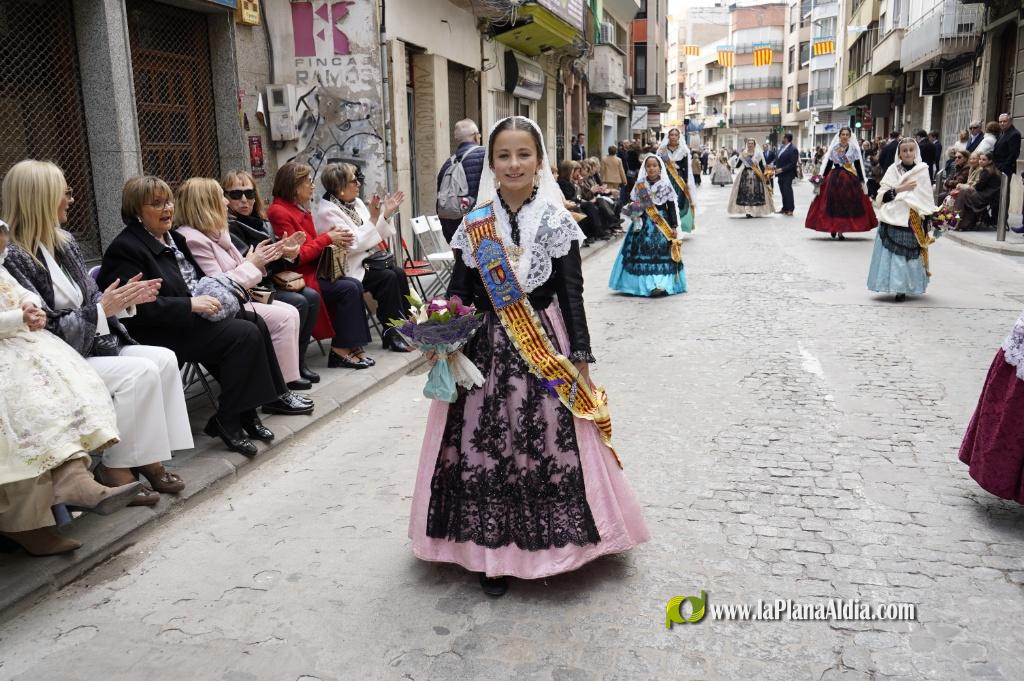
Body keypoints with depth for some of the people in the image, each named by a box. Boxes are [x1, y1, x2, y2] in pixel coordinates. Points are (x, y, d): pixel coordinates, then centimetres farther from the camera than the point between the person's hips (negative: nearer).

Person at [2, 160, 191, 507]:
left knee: (164, 359, -11)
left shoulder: (65, 242, 10)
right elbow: (44, 329, -18)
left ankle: (148, 457, -8)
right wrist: (102, 309, -20)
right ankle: (116, 468, -11)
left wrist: (124, 299, -4)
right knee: (141, 372, -25)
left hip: (93, 345, 8)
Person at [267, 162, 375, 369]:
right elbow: (296, 255, -17)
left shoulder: (300, 208, 14)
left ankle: (353, 346, -12)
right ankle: (340, 350, -12)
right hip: (298, 277, -9)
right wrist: (327, 238, -10)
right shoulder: (279, 212, -14)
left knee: (355, 285, -10)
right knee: (348, 289, -20)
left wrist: (333, 239, -2)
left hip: (313, 270, 9)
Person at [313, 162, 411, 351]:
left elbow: (375, 235, 15)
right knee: (388, 277, -26)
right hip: (351, 267, -7)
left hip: (367, 257, 7)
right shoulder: (327, 211, -13)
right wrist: (373, 218, -21)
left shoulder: (356, 203, 11)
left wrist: (386, 214, 2)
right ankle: (392, 334, -17)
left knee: (399, 273, -17)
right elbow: (353, 244, -21)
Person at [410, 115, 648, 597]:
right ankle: (493, 552, 19)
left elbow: (571, 296, -3)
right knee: (482, 450, 3)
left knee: (546, 448, 2)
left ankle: (540, 547, 23)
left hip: (544, 349, -1)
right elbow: (459, 295, 6)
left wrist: (581, 362, -5)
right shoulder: (474, 225, 3)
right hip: (485, 349, 2)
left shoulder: (557, 222, -3)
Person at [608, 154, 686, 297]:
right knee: (643, 252, -3)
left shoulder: (666, 185, -1)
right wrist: (633, 207, -12)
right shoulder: (639, 184, 4)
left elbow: (672, 207, 0)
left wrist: (674, 227, -4)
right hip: (644, 223, 2)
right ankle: (644, 284, 5)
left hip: (662, 223, -1)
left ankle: (662, 284, -5)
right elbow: (634, 203, 12)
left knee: (662, 252, -6)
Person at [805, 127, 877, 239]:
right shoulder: (833, 148, 3)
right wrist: (822, 178, -2)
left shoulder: (854, 148, 4)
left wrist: (862, 181, 2)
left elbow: (858, 166, 4)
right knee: (833, 203, -2)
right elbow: (828, 164, 4)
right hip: (835, 178, -1)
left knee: (847, 204, -1)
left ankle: (841, 230, 5)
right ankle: (833, 229, 10)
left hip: (850, 179, 1)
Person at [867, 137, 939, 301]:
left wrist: (926, 220, 3)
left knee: (910, 254, -3)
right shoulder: (893, 169, 6)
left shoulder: (922, 171, 7)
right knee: (894, 254, -5)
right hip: (893, 219, 0)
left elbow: (927, 200, 8)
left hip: (913, 220, 0)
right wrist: (900, 188, -12)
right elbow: (882, 195, -1)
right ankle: (896, 285, 3)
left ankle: (903, 288, 1)